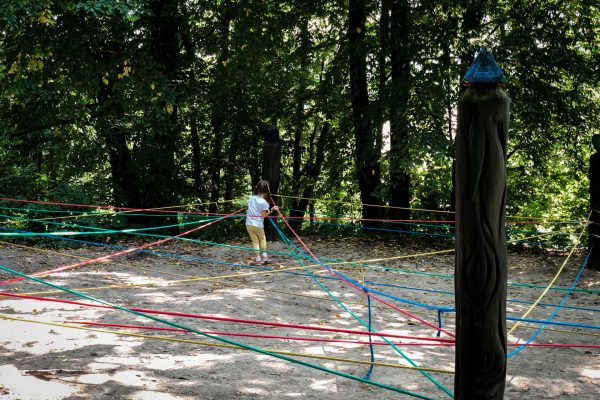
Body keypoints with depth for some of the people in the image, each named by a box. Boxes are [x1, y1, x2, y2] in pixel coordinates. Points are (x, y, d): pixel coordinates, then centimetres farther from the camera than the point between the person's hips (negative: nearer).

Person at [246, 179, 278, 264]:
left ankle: (258, 259, 11)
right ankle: (264, 256, 19)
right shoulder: (264, 202, -12)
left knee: (255, 241, 12)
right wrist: (271, 210, -4)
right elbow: (263, 215, -10)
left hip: (249, 224, 4)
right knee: (262, 239, 22)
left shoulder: (251, 198, 3)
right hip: (258, 225, -4)